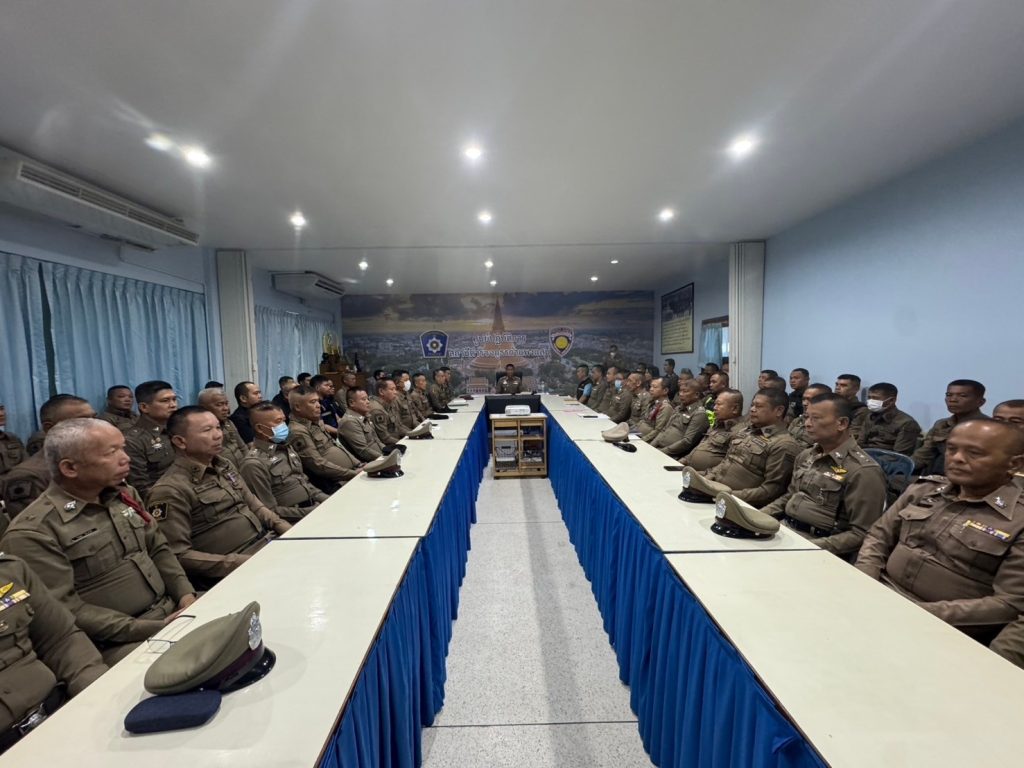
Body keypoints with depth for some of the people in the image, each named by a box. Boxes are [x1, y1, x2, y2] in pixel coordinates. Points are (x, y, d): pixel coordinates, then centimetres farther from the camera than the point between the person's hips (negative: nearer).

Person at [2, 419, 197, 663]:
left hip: (172, 612, 7)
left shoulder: (125, 495, 8)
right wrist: (153, 630, -21)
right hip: (116, 643, -6)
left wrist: (185, 595, -3)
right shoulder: (33, 532, -13)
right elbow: (66, 611, -16)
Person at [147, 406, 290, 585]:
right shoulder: (170, 490, -11)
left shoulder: (224, 467, 12)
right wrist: (242, 563, -20)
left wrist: (285, 528, 3)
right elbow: (178, 555, -13)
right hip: (234, 569, -7)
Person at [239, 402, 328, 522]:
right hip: (294, 520, -8)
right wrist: (312, 512, -17)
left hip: (314, 504, 8)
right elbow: (270, 511, -13)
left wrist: (326, 500, 4)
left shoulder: (285, 447, 12)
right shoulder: (254, 464, -13)